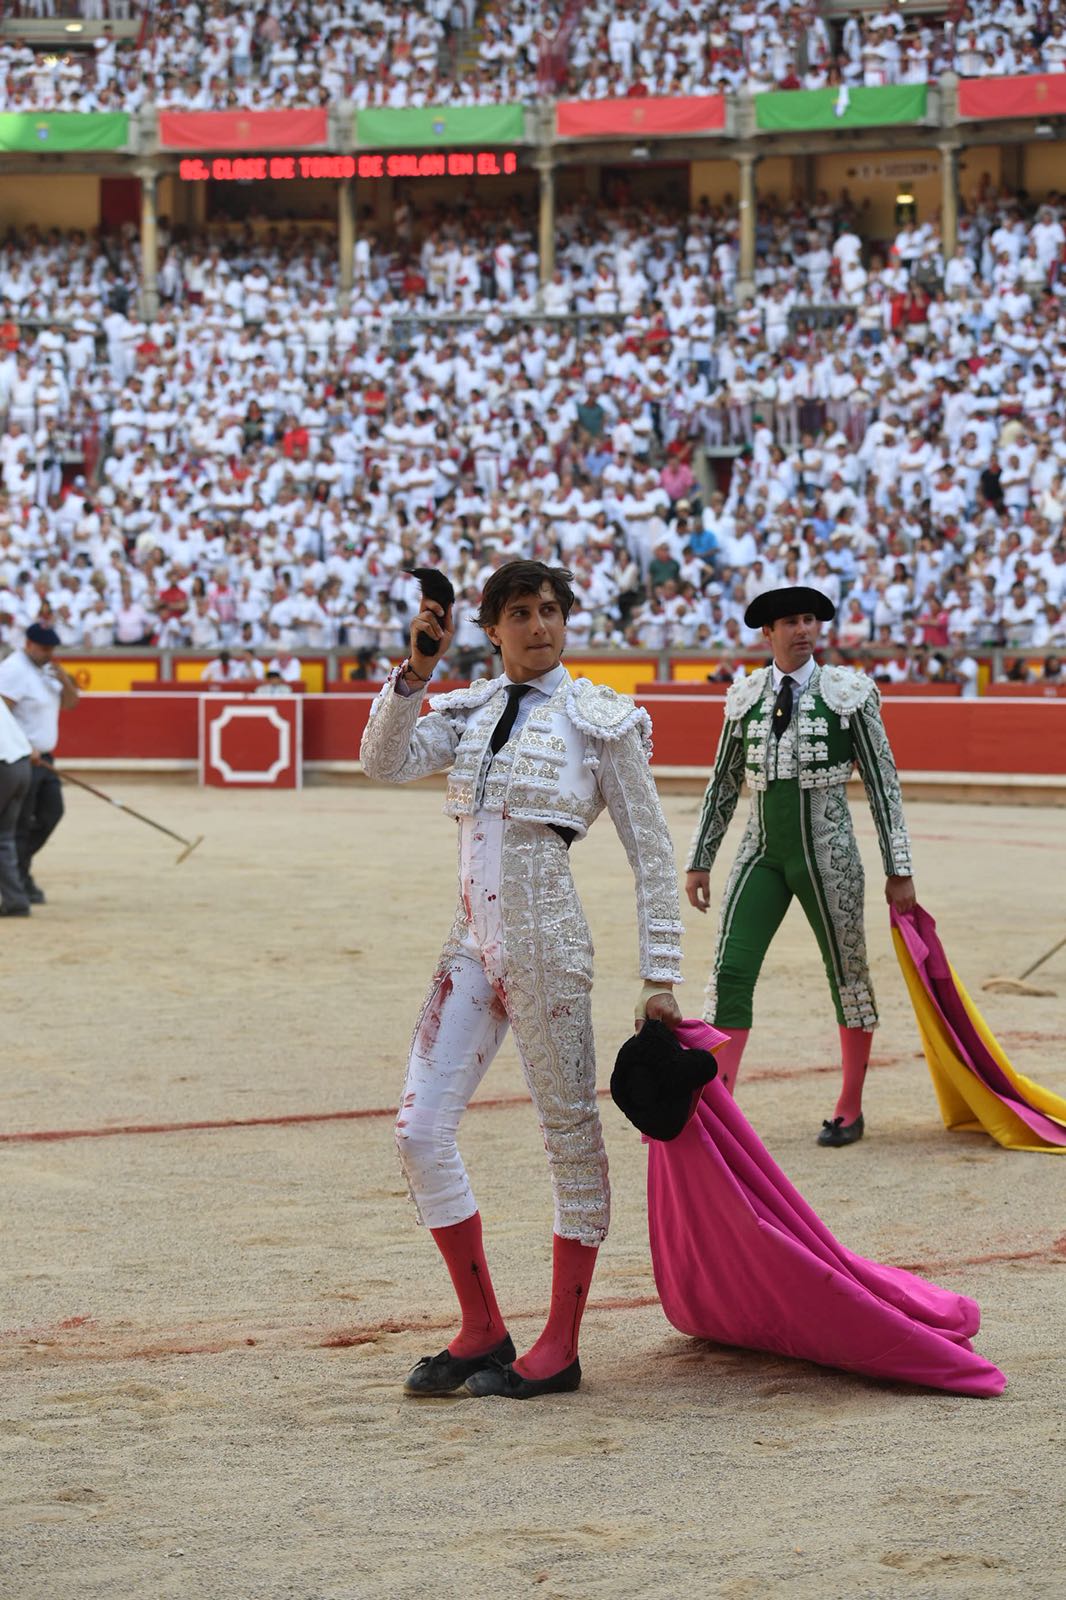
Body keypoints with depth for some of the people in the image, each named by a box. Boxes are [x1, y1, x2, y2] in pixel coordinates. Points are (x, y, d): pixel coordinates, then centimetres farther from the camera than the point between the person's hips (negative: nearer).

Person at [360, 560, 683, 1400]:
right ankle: (482, 1332, 14)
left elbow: (652, 854, -2)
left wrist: (661, 976, -6)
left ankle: (560, 1348, 10)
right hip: (472, 944, 6)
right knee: (421, 1131, 2)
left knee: (571, 1130, 1)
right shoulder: (469, 711, 12)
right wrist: (417, 669, -13)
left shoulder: (600, 722, -2)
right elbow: (386, 761, -3)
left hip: (545, 945, -6)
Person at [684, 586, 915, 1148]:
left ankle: (850, 1111, 22)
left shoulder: (849, 692, -3)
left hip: (827, 856, -2)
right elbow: (723, 785, 14)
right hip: (762, 854, 2)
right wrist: (698, 861, 13)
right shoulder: (745, 697, 5)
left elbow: (882, 783, -1)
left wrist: (898, 869, -3)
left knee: (847, 974, 8)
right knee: (730, 972, -9)